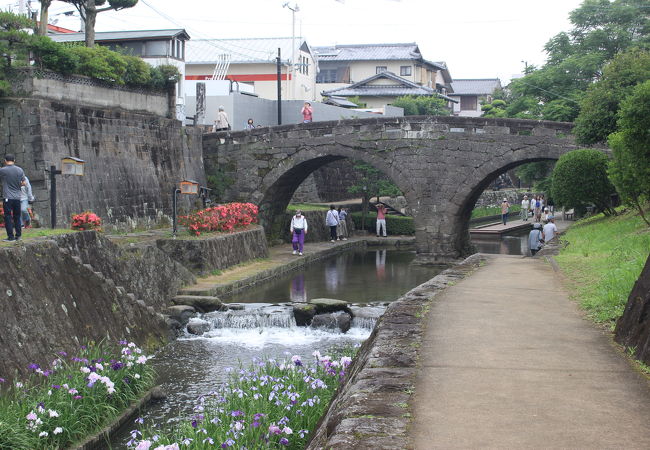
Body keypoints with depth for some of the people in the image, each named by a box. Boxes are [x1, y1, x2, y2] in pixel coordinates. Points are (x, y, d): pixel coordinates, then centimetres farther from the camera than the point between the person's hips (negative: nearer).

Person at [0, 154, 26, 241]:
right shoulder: (20, 170, 2)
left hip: (7, 197, -4)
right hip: (17, 197, 4)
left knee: (8, 217, 0)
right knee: (17, 217, 12)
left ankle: (10, 236, -3)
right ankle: (18, 235, 14)